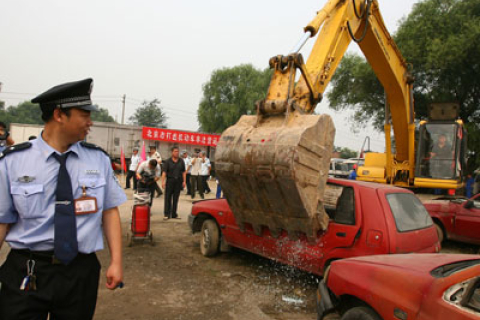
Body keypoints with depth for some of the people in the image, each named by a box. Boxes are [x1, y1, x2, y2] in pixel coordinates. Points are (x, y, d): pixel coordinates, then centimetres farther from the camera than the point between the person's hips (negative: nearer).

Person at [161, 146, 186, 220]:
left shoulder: (181, 161, 8)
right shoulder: (168, 161, -1)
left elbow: (184, 172, 10)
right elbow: (164, 172, -7)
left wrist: (184, 181, 2)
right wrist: (163, 181, -16)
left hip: (178, 181, 2)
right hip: (170, 181, -2)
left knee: (175, 198, 7)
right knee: (168, 198, -1)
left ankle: (174, 214, 14)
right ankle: (167, 214, 5)